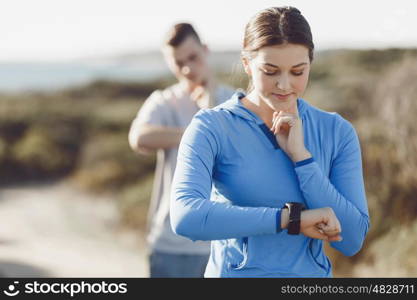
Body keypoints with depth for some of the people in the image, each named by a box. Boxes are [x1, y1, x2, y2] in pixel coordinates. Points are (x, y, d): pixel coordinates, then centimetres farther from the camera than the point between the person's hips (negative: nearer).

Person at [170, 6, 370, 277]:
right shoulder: (211, 128, -10)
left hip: (312, 271, 2)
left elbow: (352, 240, -9)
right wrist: (290, 217, -25)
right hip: (235, 272, -2)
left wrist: (300, 155, -16)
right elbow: (185, 217, -25)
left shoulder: (337, 132, -2)